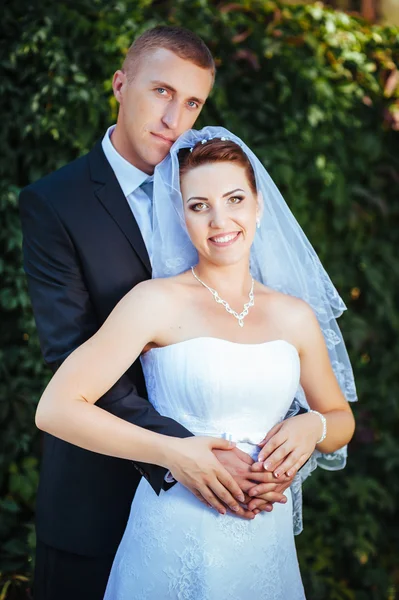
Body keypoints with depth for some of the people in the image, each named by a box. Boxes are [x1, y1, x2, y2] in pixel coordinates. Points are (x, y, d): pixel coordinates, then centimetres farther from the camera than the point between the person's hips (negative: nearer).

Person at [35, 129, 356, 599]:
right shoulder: (158, 301, -8)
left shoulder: (295, 316, 5)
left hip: (267, 543, 4)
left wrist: (313, 425, -4)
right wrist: (170, 451, -19)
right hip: (176, 542, -4)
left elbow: (342, 419, 19)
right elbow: (55, 408, -13)